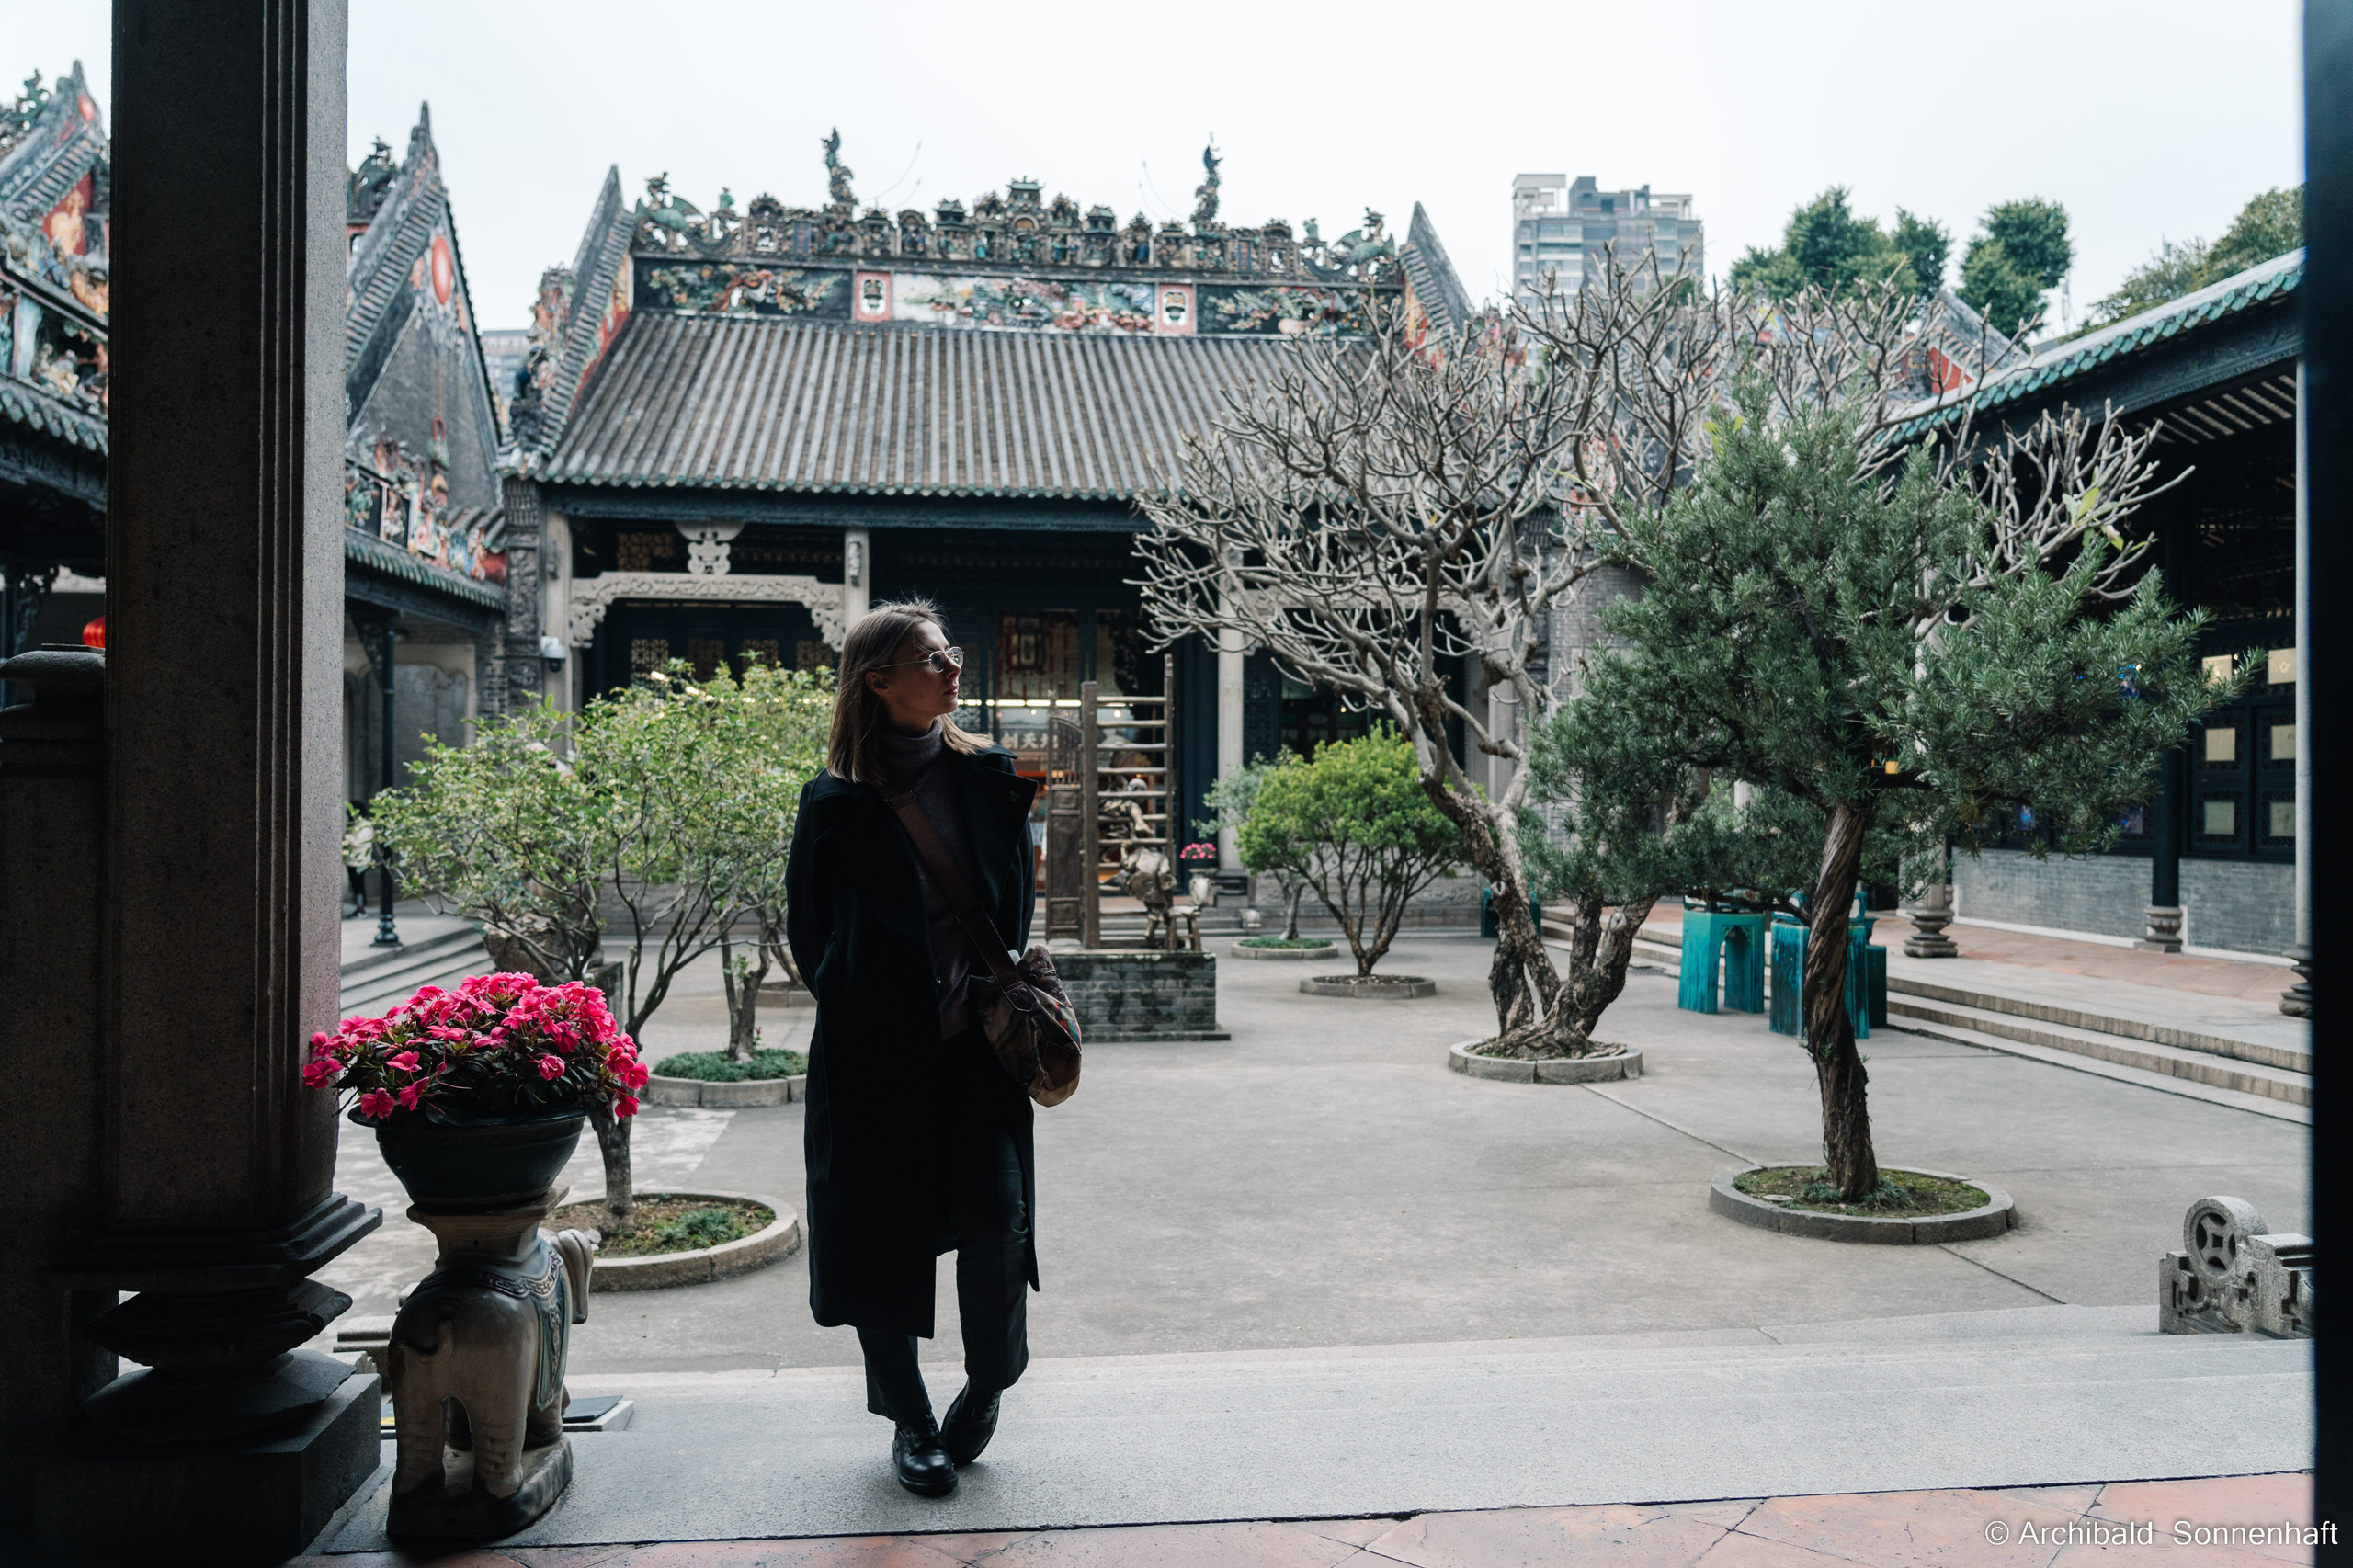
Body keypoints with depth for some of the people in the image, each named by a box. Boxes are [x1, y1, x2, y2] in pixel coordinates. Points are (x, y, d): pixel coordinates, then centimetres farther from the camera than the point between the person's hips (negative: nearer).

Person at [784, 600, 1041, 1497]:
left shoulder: (988, 778, 4)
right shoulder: (838, 802, -4)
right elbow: (806, 925, 6)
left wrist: (1005, 984, 6)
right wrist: (851, 1002, 3)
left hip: (977, 1043, 2)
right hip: (874, 1051, -1)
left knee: (996, 1214, -7)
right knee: (880, 1230, 5)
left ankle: (989, 1384, 22)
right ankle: (909, 1419, 25)